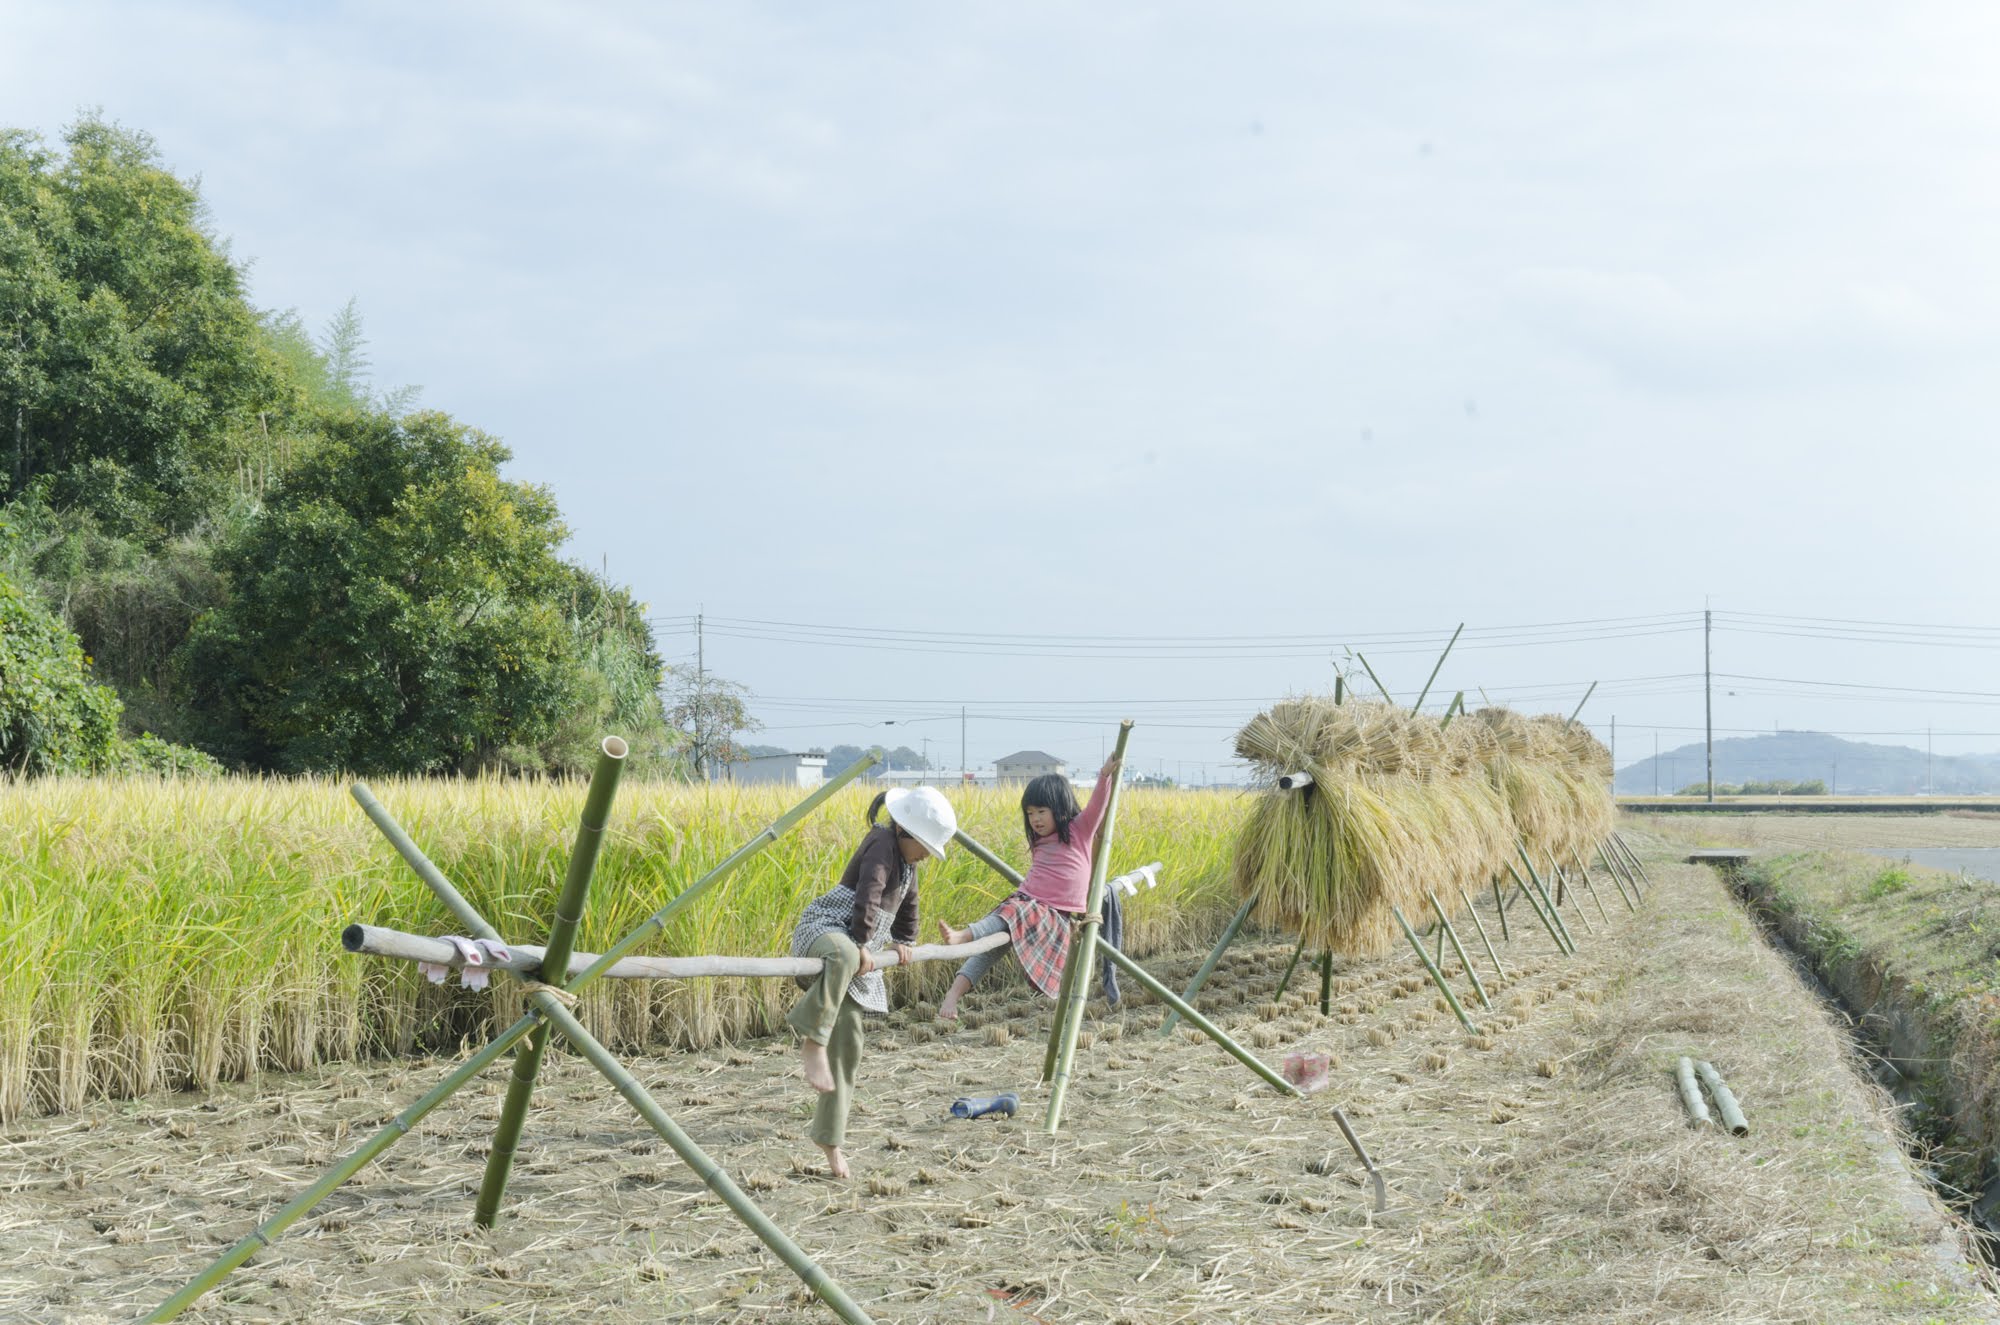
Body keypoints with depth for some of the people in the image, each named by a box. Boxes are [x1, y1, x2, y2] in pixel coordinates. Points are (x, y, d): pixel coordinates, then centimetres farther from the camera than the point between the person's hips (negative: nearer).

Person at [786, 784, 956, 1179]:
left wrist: (903, 941, 40)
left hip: (859, 950, 9)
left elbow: (907, 903, 38)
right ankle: (811, 1042, -48)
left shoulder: (906, 860, 20)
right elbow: (868, 894, -23)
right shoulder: (882, 844, -11)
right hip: (826, 928, -9)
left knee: (848, 1045, 3)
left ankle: (829, 1136, 10)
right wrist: (862, 944, -24)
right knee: (843, 956, -48)